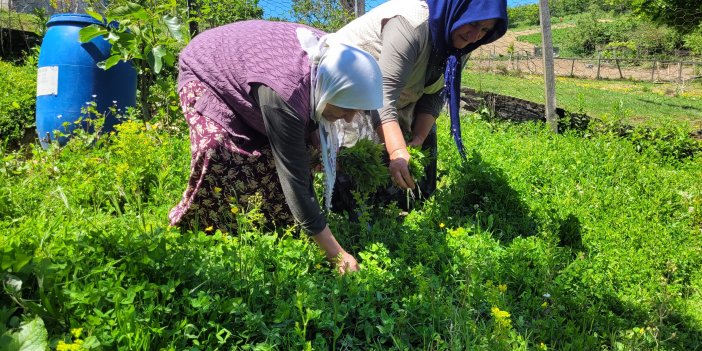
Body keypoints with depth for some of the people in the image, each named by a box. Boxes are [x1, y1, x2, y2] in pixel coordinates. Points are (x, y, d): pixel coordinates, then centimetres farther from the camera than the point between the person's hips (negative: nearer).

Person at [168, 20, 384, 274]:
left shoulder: (330, 55, -22)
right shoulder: (284, 96, -44)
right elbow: (296, 181, -40)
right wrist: (336, 254, -36)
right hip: (205, 72, -7)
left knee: (284, 151, -6)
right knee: (216, 147, -28)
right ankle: (183, 222, -4)